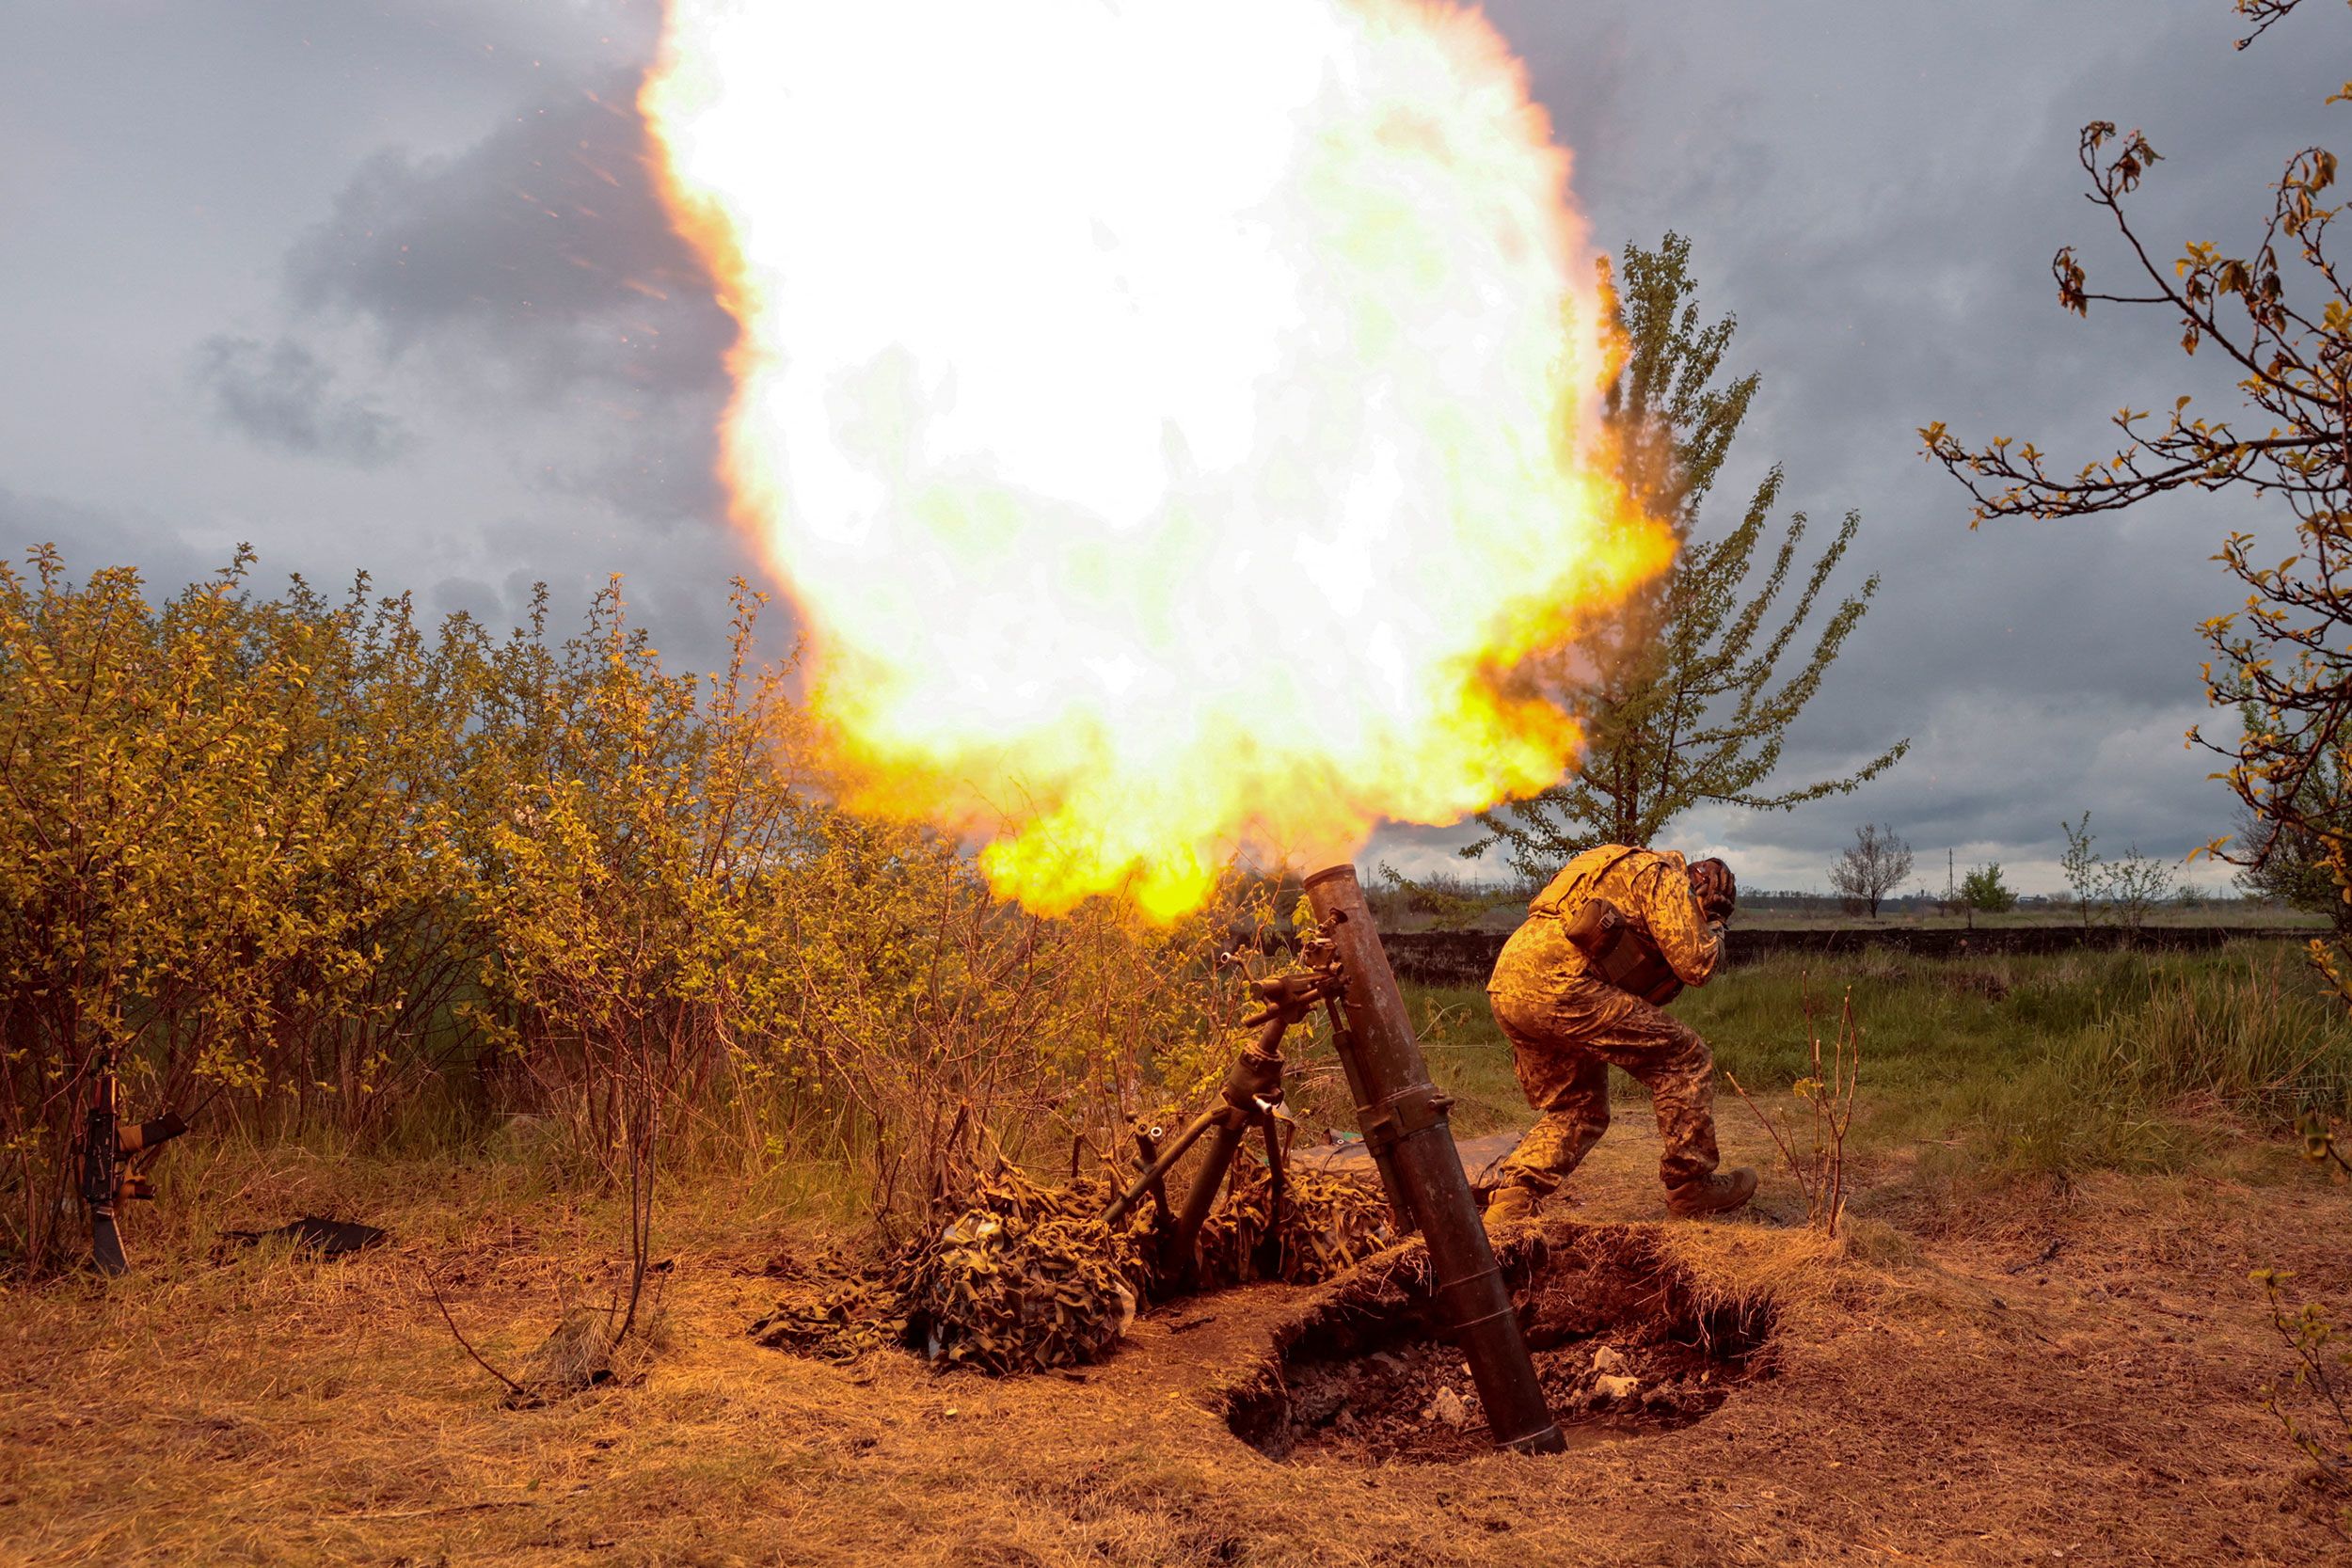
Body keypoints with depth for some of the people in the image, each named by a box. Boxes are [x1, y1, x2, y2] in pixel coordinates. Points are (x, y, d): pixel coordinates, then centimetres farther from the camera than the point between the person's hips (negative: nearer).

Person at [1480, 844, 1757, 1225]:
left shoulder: (1622, 871, 34)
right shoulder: (1665, 875, 6)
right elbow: (1696, 965, -1)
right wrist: (1714, 931, 18)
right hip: (1554, 983, -9)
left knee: (1578, 1111, 21)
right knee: (1684, 1059, 4)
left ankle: (1508, 1204, 7)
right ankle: (1691, 1186, 13)